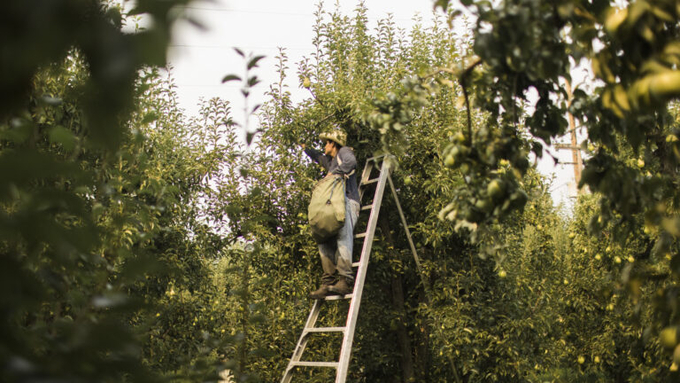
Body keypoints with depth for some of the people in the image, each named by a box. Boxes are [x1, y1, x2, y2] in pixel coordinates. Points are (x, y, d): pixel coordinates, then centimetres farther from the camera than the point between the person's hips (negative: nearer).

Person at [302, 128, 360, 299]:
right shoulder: (330, 160, 34)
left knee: (343, 238, -26)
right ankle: (329, 282, -16)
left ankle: (344, 281, -38)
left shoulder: (344, 151, 10)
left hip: (347, 202, -9)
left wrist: (333, 173, -8)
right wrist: (305, 148, 67)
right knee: (325, 241, -8)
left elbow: (351, 162, -14)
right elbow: (318, 157, 56)